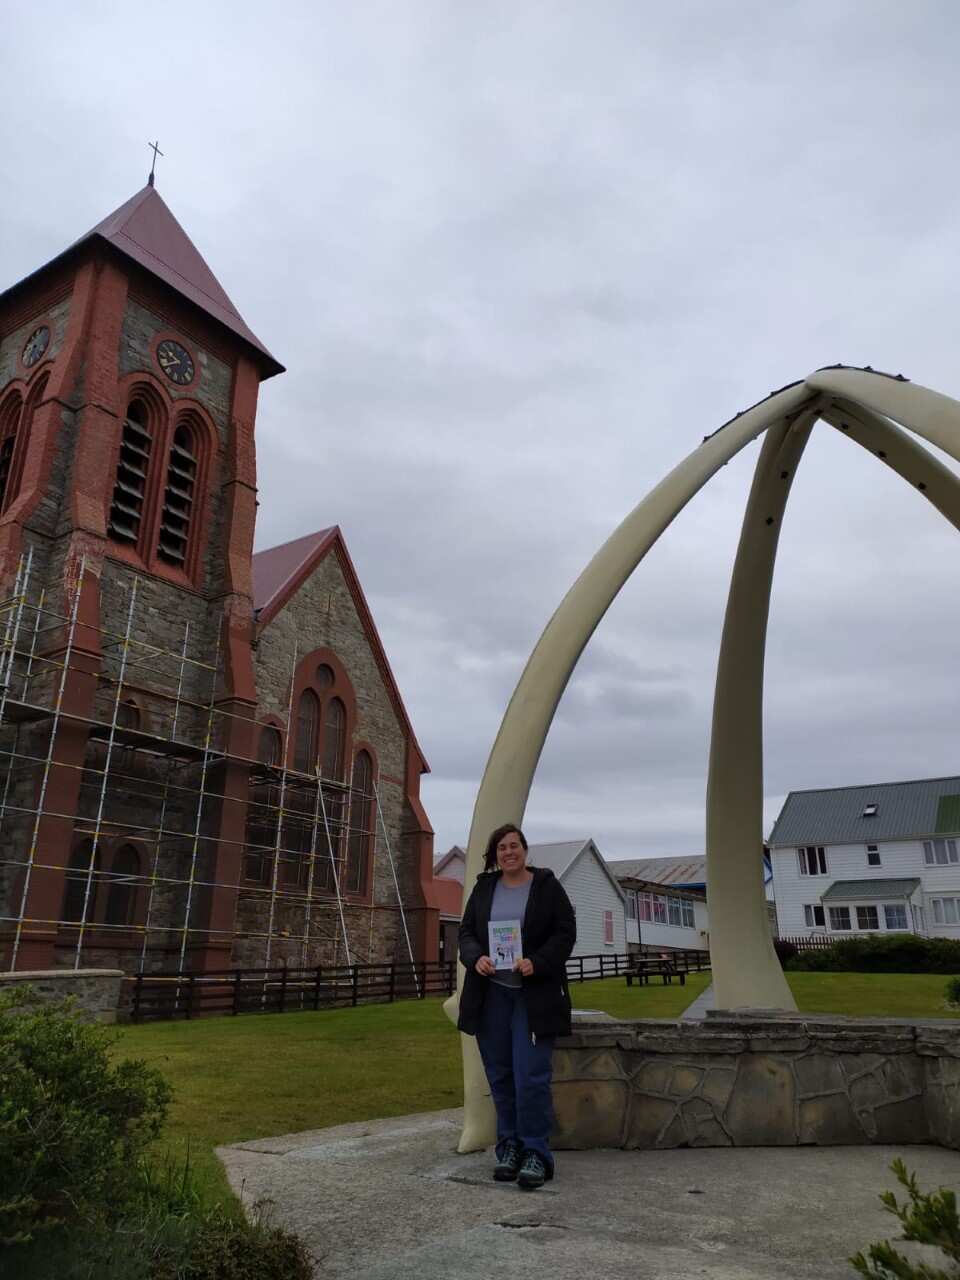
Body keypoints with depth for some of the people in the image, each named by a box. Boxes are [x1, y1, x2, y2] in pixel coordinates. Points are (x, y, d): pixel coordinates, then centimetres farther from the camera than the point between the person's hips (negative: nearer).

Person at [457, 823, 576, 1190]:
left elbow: (565, 933, -4)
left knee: (531, 1076, -7)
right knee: (500, 1076, 9)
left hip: (533, 995, -3)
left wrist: (536, 962, -18)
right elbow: (467, 931, 9)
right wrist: (476, 957, -12)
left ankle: (536, 1153, 5)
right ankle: (509, 1148, 22)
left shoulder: (547, 886, 0)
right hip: (491, 994, 4)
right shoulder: (483, 888, 9)